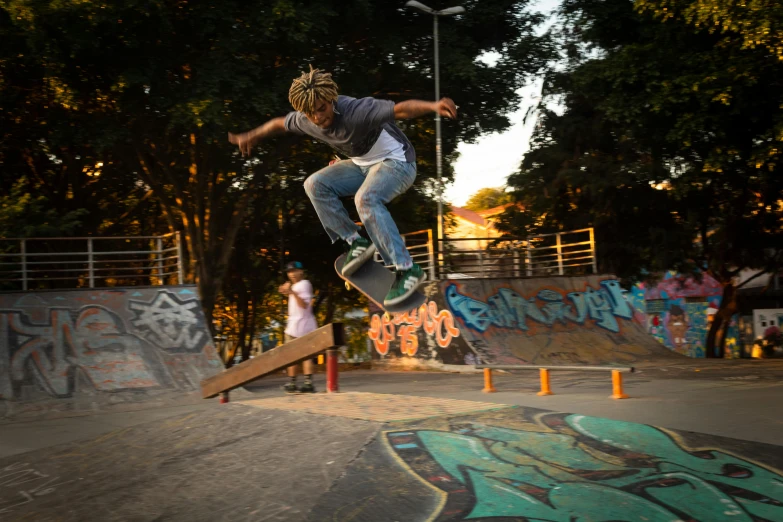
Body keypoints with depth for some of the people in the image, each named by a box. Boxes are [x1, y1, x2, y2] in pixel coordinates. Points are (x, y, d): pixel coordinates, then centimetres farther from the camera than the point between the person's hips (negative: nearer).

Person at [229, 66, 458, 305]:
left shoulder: (356, 111, -33)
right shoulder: (305, 120, -11)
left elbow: (401, 108, -46)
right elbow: (279, 123, 12)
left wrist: (434, 105, -64)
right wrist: (251, 137, 27)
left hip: (396, 161, -8)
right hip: (363, 163, 8)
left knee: (365, 199, -34)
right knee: (315, 185, -7)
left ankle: (407, 270, -31)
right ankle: (356, 243, -3)